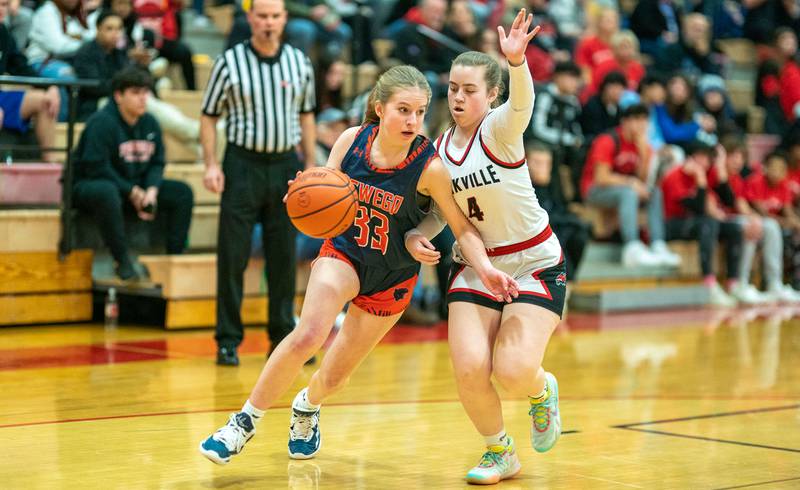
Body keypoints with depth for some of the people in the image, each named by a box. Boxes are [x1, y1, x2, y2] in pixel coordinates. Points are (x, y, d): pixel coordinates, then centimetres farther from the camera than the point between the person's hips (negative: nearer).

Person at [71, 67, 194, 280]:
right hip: (90, 185, -7)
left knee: (182, 192, -7)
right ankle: (123, 261, -33)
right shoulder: (102, 122, -16)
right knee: (106, 192, -42)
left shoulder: (150, 123, 6)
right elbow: (97, 167, -21)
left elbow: (157, 163, 8)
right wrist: (133, 193, -20)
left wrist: (152, 190, -14)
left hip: (136, 188, 7)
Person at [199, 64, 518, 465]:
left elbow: (462, 227, -14)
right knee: (307, 336, -27)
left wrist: (486, 269, -30)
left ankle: (307, 405, 46)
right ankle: (245, 421, -8)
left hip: (391, 277, 0)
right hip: (343, 251, 0)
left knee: (334, 377, 7)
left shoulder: (430, 167, -22)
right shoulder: (351, 140, -15)